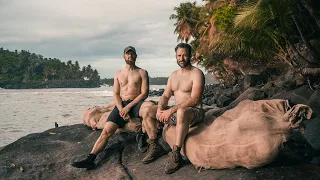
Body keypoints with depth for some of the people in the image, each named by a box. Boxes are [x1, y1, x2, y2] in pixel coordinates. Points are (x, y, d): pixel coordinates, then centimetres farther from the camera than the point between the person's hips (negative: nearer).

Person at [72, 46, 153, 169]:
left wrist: (128, 107, -14)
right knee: (106, 131, -18)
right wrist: (121, 109, -9)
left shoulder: (142, 73, 10)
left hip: (136, 103, -3)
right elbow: (116, 94, 12)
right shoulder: (118, 74, 20)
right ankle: (90, 159, -26)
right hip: (121, 104, 3)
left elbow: (144, 93, -2)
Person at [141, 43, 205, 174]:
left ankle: (176, 154, -35)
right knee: (146, 111, -4)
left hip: (194, 112, -7)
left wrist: (171, 110, -26)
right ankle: (155, 147, 0)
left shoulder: (196, 73, -11)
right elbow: (165, 96, 11)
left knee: (181, 112, -43)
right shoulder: (173, 75, 13)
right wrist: (160, 108, -13)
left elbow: (194, 100, -22)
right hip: (176, 111, 8)